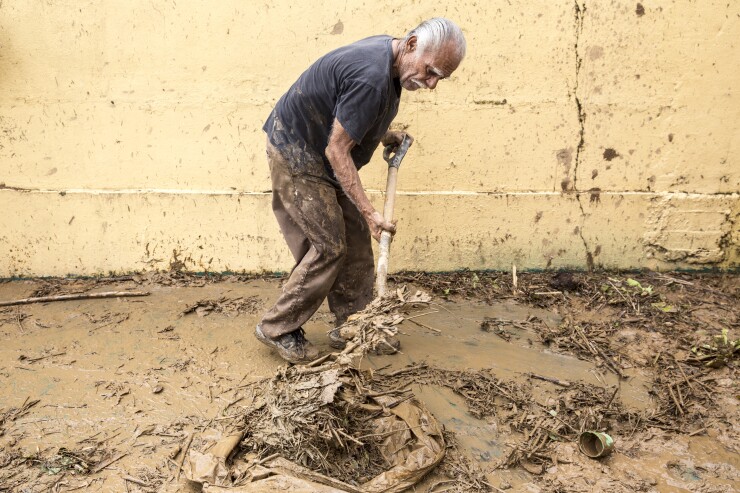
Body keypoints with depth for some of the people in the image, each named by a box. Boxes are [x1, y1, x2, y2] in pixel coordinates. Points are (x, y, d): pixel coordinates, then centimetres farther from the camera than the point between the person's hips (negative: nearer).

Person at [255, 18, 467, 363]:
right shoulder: (371, 78, -31)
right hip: (296, 157, -9)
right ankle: (276, 329, 8)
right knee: (328, 247, -7)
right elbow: (336, 149, -28)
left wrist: (383, 136, 5)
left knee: (355, 239, 7)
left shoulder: (387, 51, 0)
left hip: (320, 158, 10)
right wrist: (369, 212, -27)